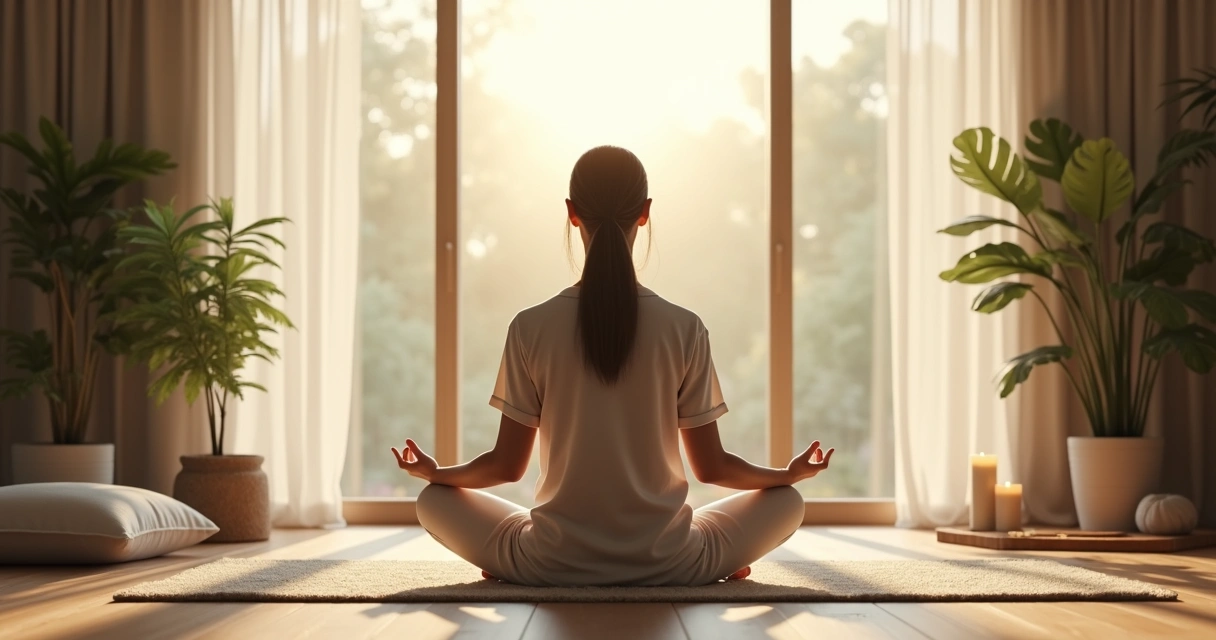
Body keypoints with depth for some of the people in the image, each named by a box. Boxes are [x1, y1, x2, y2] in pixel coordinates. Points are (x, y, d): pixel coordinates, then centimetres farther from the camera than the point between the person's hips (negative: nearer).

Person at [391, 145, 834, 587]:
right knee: (787, 501, 22)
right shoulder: (685, 329, -7)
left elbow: (506, 465, 0)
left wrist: (434, 472, 20)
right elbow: (711, 467, 0)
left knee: (435, 500, 23)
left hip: (554, 564, 0)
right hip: (666, 563, 0)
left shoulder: (531, 328, -7)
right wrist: (791, 473, 18)